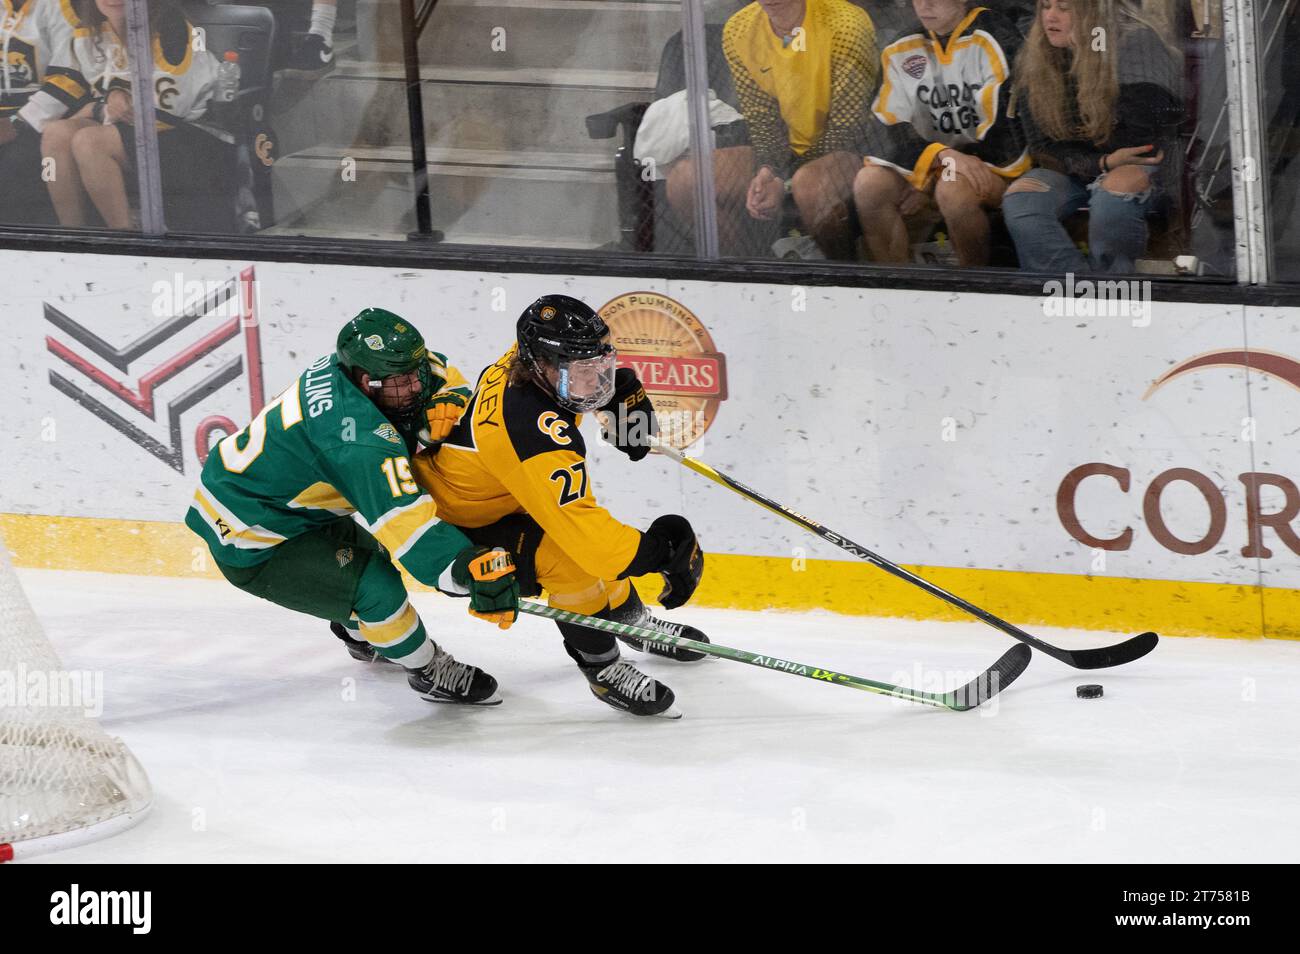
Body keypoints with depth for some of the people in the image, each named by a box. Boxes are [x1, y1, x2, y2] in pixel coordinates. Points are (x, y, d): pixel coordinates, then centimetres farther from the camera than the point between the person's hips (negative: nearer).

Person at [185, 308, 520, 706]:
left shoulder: (349, 366, -9)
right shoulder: (359, 433, -35)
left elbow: (439, 373, 8)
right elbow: (402, 518, -43)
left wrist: (447, 399, -15)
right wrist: (475, 570, -50)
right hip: (249, 549, -10)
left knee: (369, 550, 28)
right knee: (375, 585, -20)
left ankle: (359, 633, 57)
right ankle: (429, 672, 5)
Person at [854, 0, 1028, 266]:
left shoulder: (997, 42, -11)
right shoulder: (901, 49, 5)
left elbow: (1003, 135, -14)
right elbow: (889, 127, -5)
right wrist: (944, 155, -26)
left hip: (994, 167, -5)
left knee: (953, 188, -36)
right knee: (869, 182, -21)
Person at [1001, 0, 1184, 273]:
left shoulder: (1136, 43, -13)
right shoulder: (1032, 61, -1)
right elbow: (1044, 148, 0)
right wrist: (1102, 163, -17)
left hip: (1141, 170, -4)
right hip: (1070, 172, 4)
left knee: (1115, 190, -39)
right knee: (1017, 201, -27)